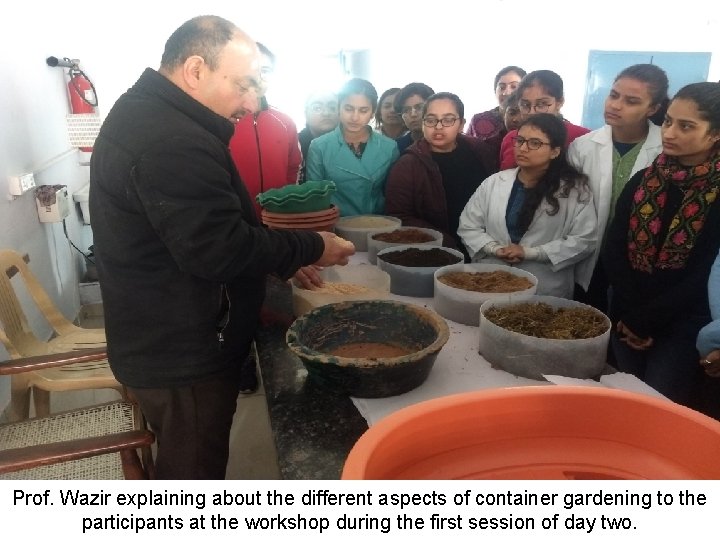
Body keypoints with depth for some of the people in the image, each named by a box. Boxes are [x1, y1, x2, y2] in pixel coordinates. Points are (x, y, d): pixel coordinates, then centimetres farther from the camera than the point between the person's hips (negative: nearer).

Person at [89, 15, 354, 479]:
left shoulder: (144, 115, 9)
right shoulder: (173, 143, -27)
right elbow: (220, 250, -28)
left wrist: (287, 258, 8)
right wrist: (312, 248, -15)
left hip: (161, 341, 10)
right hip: (183, 354, -10)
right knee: (195, 471, 11)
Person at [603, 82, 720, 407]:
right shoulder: (643, 181, 2)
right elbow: (614, 249, -1)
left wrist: (643, 321, -10)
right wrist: (627, 316, -11)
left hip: (683, 325, -3)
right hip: (626, 319, 4)